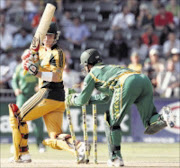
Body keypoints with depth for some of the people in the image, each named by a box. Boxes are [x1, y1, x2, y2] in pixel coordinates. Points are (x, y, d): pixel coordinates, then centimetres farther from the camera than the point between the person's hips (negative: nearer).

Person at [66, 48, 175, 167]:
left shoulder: (92, 73, 24)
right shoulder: (108, 69, 44)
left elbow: (82, 100, 26)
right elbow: (105, 98, 55)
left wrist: (72, 100, 46)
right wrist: (89, 99, 61)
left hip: (128, 83, -6)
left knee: (112, 121, 10)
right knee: (150, 127, 4)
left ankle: (116, 157, 6)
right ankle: (163, 118, -28)